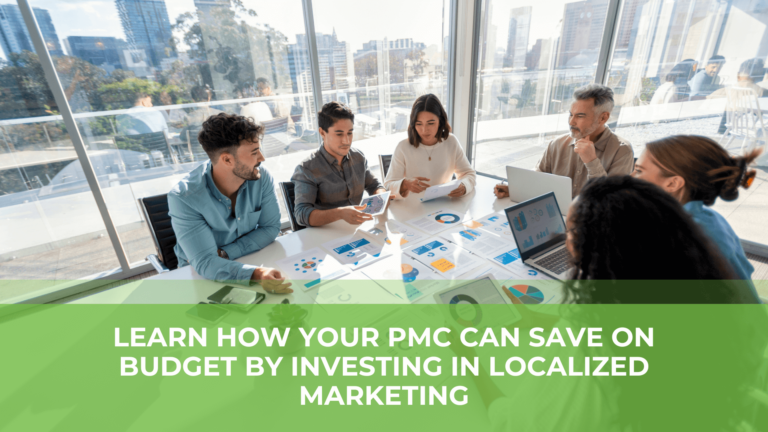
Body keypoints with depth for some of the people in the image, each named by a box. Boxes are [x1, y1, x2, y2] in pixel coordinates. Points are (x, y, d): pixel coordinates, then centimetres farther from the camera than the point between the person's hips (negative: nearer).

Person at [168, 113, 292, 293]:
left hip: (252, 259, 3)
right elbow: (205, 263, -28)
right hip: (201, 274, -2)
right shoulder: (183, 197, -24)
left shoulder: (261, 176, -15)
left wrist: (224, 253, -19)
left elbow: (271, 227, -7)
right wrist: (256, 274, -45)